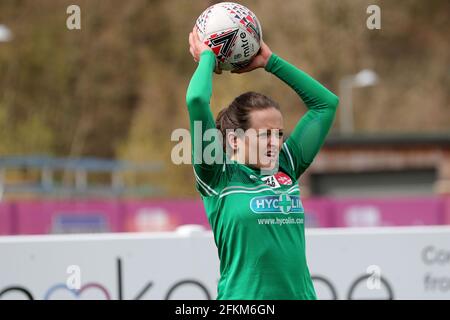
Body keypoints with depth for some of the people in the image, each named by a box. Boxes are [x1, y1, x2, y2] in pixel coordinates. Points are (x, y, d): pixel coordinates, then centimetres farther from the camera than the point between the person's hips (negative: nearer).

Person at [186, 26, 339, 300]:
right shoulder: (219, 177, -2)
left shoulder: (287, 169, 11)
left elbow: (326, 103, 19)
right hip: (244, 296, -5)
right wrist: (207, 58, 4)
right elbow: (196, 100, -14)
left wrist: (271, 62, 17)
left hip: (301, 293, 5)